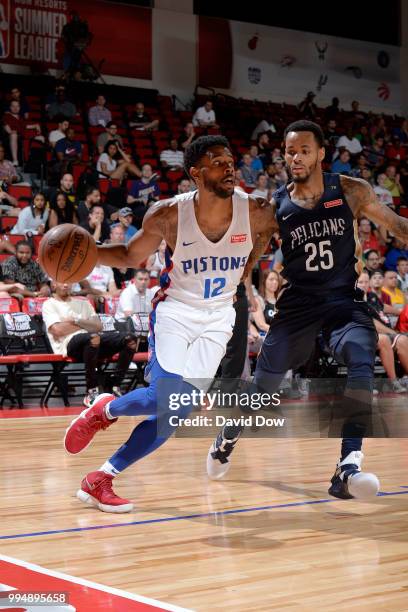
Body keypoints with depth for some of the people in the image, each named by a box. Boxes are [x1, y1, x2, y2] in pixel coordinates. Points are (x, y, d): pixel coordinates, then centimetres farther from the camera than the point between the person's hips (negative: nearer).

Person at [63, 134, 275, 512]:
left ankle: (101, 479, 4)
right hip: (174, 310, -2)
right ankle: (104, 411, 12)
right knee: (165, 398, -22)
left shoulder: (256, 212, -15)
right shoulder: (168, 215, -17)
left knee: (177, 410, -7)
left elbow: (267, 229, 12)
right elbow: (131, 256, -2)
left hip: (217, 318, 2)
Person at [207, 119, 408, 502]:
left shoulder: (351, 192, -2)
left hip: (343, 300, 0)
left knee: (362, 363, -28)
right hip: (298, 302, 0)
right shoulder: (275, 206, -1)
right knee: (264, 383, 4)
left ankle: (348, 466, -30)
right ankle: (225, 442, 34)